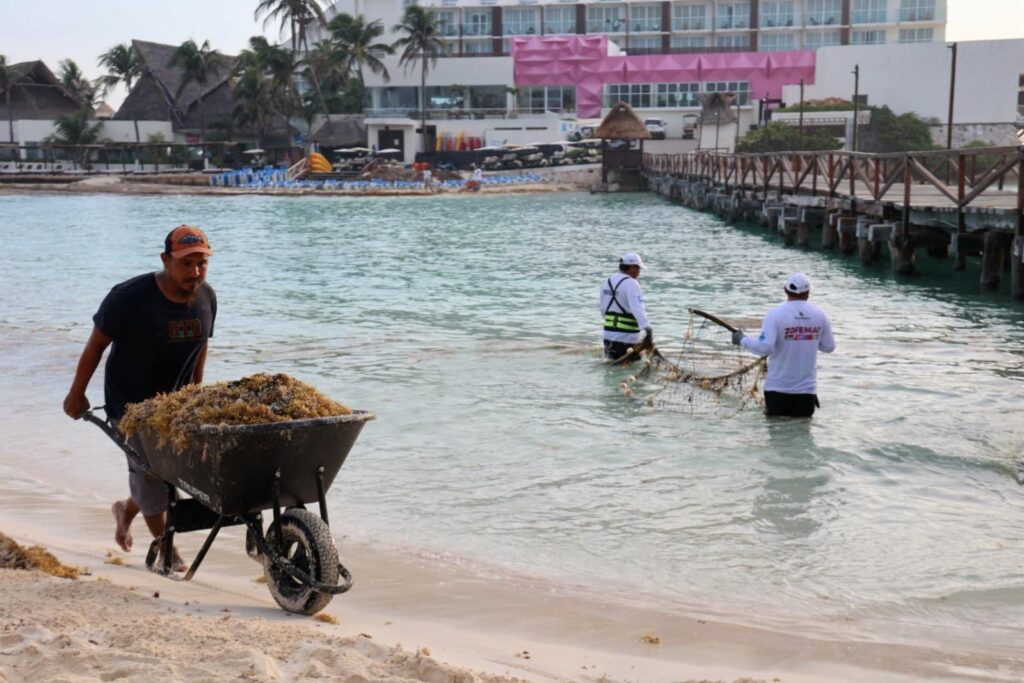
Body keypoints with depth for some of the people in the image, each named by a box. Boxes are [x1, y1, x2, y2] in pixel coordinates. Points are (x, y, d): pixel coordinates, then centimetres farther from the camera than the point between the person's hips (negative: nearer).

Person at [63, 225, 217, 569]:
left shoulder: (206, 298, -6)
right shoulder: (130, 297, -22)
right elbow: (97, 343, -11)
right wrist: (77, 394, -5)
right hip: (131, 403, -5)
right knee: (150, 470, -5)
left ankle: (127, 510, 41)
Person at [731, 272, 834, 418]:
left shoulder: (775, 314, -12)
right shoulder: (819, 315, -1)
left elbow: (764, 348, -20)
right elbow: (829, 347, 7)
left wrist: (742, 340, -5)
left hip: (778, 389, -2)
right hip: (807, 389, 2)